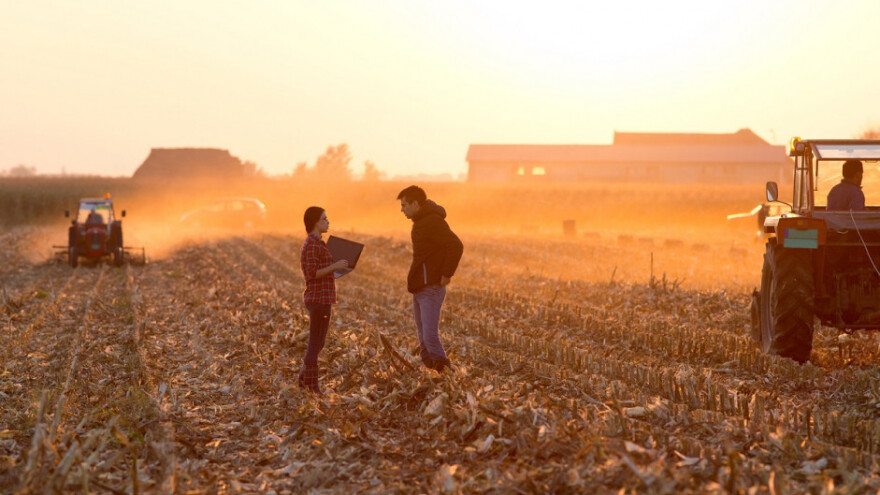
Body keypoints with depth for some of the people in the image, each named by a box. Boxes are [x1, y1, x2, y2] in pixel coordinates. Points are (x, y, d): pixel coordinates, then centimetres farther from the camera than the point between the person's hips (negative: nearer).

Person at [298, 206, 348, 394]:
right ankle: (312, 386, 1)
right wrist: (334, 266, -19)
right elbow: (312, 274, -21)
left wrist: (336, 266, 17)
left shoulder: (314, 243, 17)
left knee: (317, 343, 15)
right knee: (315, 344, -4)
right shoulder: (313, 244, -15)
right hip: (319, 299, -10)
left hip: (320, 299, 10)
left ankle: (303, 380, 22)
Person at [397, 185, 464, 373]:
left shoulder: (432, 221, -17)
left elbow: (456, 246, -26)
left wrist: (446, 274, -21)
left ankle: (442, 371, -8)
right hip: (419, 288, 11)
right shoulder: (421, 221, 15)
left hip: (431, 289, -11)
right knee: (423, 338, 13)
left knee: (430, 336, -14)